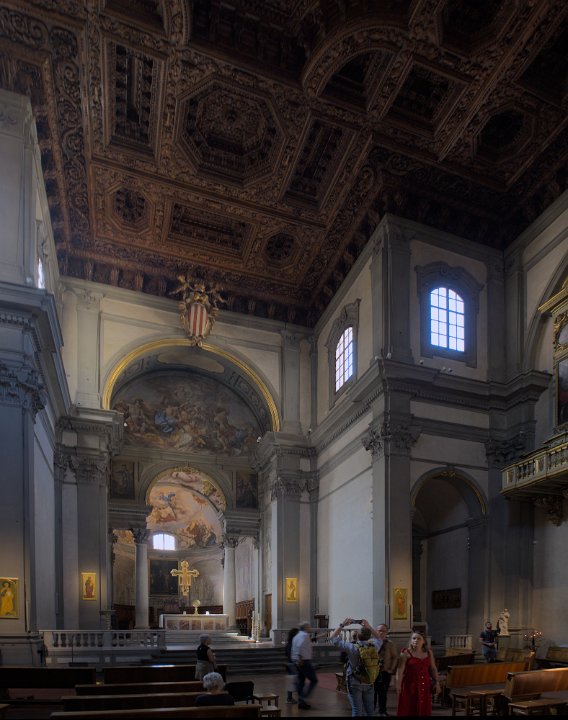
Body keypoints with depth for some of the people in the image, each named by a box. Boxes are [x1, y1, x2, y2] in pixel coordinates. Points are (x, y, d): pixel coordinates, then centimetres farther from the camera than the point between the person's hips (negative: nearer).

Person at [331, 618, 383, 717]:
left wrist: (342, 625, -6)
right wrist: (369, 627, 10)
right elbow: (379, 639, 15)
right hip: (369, 684, 3)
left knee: (357, 711, 4)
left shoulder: (352, 648, -20)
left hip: (355, 684, -3)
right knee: (370, 710, 14)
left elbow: (333, 638, -12)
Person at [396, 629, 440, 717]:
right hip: (409, 685, -4)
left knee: (424, 709, 7)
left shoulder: (428, 652, 6)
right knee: (408, 710, -2)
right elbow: (400, 670, -11)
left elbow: (433, 669, 13)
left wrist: (437, 683, 8)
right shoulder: (405, 653, -7)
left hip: (424, 686, 4)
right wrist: (398, 686, -15)